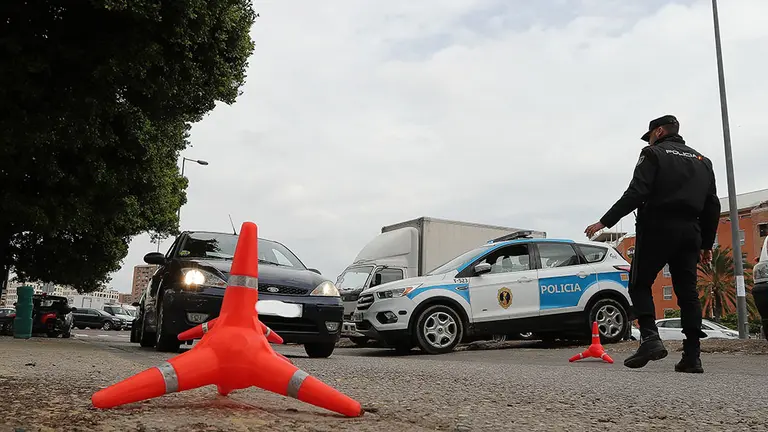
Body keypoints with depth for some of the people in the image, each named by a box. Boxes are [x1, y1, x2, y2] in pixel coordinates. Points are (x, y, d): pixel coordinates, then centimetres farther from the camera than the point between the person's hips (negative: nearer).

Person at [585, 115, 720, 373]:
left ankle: (650, 338, -16)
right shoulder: (702, 161, 21)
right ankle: (692, 356, 2)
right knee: (687, 293, 5)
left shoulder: (654, 154, 1)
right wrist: (707, 244, 21)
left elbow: (636, 194, -13)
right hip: (690, 232, 6)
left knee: (640, 285, 2)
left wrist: (605, 221, -12)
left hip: (657, 229, -6)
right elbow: (712, 206, 17)